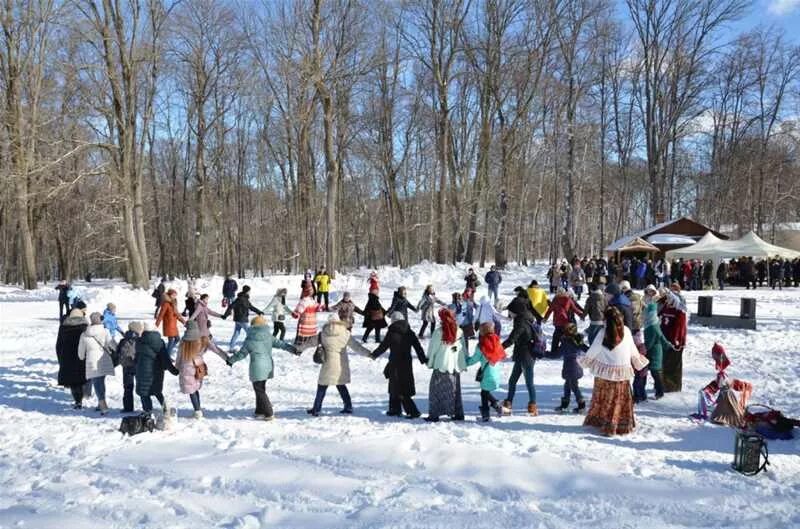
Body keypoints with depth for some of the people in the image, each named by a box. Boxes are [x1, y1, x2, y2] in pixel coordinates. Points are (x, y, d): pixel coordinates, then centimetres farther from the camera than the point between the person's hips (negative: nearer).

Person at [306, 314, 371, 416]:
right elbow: (356, 347, 2)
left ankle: (316, 409, 11)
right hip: (342, 365, 3)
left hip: (329, 365, -3)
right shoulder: (346, 333, -1)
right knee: (341, 385, 18)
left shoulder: (323, 334, -4)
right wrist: (369, 353, 11)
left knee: (322, 386, 8)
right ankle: (348, 407, 19)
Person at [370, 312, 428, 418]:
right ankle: (395, 409, 25)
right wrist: (424, 360, 15)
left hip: (395, 364, -6)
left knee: (400, 390, 0)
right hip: (407, 364, 6)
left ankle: (413, 411, -6)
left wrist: (374, 355, 13)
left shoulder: (391, 333, -10)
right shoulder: (410, 333, 3)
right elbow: (418, 347, 5)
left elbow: (383, 346, -3)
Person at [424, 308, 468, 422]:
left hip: (441, 365, -4)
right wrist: (464, 363, 17)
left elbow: (432, 349, -5)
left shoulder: (439, 332, -11)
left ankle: (434, 415, 3)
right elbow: (464, 349, 9)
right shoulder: (459, 332, 3)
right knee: (454, 389, 15)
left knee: (436, 389, 4)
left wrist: (430, 362, 7)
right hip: (456, 365, 4)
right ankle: (458, 414, 17)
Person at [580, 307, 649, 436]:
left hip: (604, 373, -1)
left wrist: (584, 361, 15)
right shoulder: (626, 331, -5)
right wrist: (640, 363, 24)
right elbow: (633, 351, 7)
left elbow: (593, 351, -3)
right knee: (622, 399, 11)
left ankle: (597, 422, 15)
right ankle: (623, 426, 18)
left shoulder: (603, 333, -12)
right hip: (622, 373, 1)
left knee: (603, 399, 9)